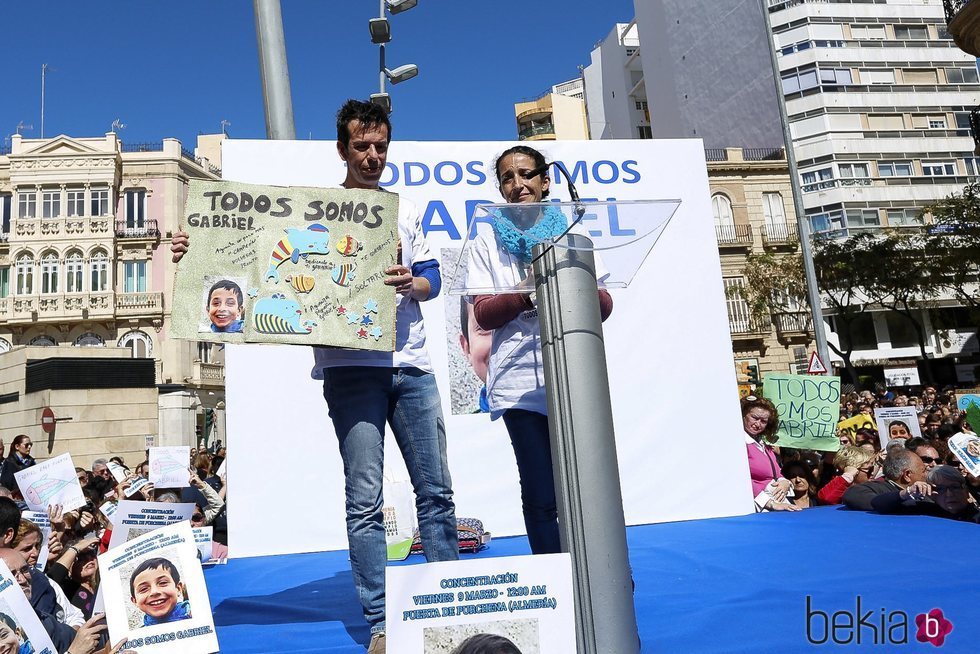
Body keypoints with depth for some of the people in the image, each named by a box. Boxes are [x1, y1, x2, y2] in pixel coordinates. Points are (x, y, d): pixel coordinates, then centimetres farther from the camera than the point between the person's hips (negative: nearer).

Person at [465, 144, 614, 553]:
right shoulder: (487, 243, 12)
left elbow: (604, 307, 8)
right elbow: (483, 315, 3)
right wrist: (528, 291, -14)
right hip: (521, 381, -1)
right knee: (541, 497, -1)